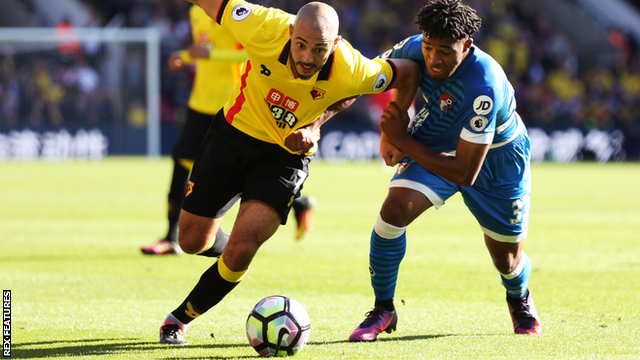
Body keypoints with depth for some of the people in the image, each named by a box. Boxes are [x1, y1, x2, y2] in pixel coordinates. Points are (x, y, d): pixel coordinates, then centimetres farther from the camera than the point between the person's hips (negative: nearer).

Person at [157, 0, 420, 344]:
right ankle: (218, 243, 46)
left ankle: (180, 318, 6)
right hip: (235, 131, 1)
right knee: (192, 241, 8)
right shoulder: (264, 28, -30)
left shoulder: (351, 73, -29)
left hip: (285, 155, -1)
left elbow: (409, 73, -10)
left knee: (240, 252, -17)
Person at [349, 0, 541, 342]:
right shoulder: (414, 49, -25)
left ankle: (520, 299, 48)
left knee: (507, 260, 8)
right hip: (436, 146, 3)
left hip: (496, 158, -3)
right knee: (394, 209, -24)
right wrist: (389, 135, -12)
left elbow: (465, 174, -37)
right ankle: (382, 310, -5)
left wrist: (403, 141, -35)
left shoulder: (484, 88, -41)